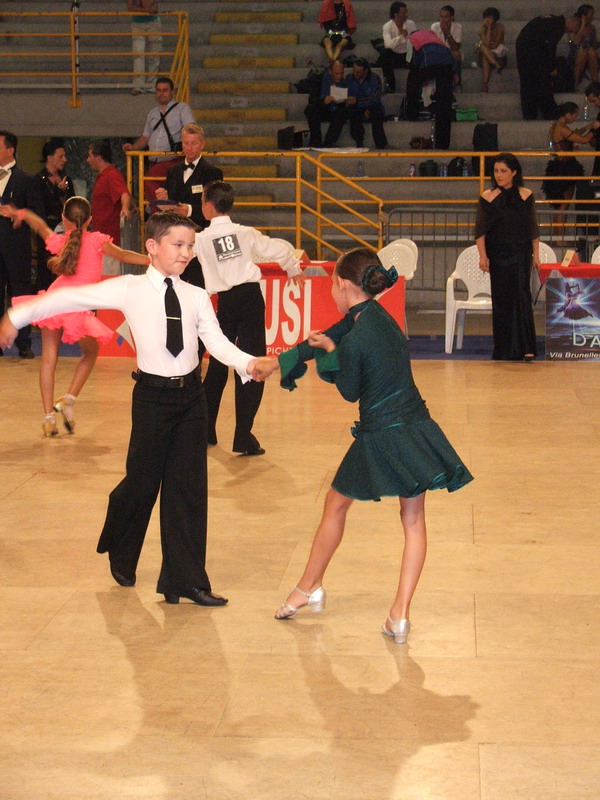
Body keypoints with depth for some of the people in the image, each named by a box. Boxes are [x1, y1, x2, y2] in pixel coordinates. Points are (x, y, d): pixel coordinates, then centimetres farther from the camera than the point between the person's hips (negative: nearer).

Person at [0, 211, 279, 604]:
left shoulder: (196, 297, 5)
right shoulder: (130, 290, -4)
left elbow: (218, 342, -5)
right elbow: (71, 297, -1)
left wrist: (250, 363, -23)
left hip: (191, 395, 3)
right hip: (153, 395, -3)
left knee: (188, 488, 5)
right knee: (143, 482, 5)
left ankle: (186, 579, 13)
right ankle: (120, 555, 36)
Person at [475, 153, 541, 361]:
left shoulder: (526, 196, 2)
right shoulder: (488, 197, 0)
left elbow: (533, 229, 8)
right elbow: (480, 230, 0)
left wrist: (536, 255, 5)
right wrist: (483, 256, -8)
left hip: (521, 253, 0)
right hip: (497, 255, 1)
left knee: (521, 295, -11)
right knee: (501, 300, 3)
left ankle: (526, 348, -12)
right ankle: (504, 350, 10)